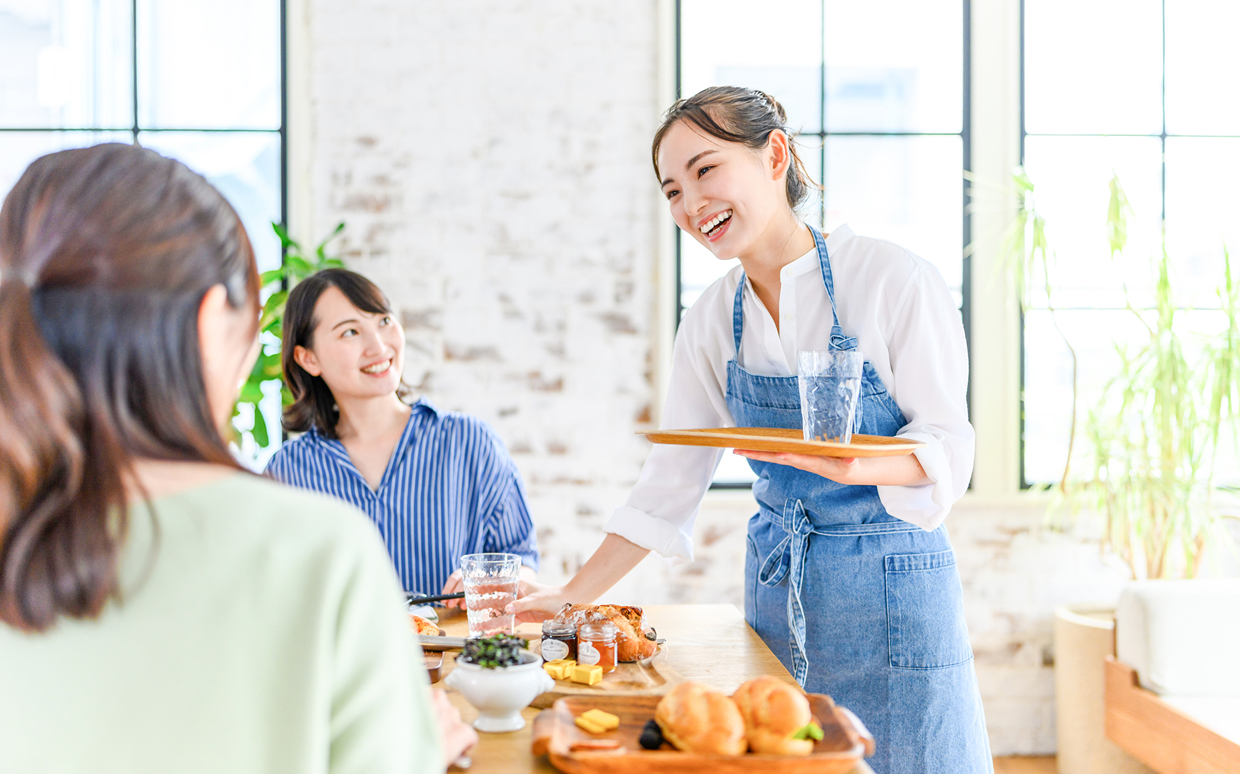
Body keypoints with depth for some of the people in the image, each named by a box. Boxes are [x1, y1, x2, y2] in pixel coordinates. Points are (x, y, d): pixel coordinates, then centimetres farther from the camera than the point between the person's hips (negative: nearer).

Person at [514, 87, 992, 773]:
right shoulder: (710, 322, 3)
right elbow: (668, 486, 7)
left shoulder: (894, 280, -11)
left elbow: (947, 446, -11)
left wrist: (853, 464, -31)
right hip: (775, 587, 4)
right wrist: (570, 597, 3)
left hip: (889, 580, -4)